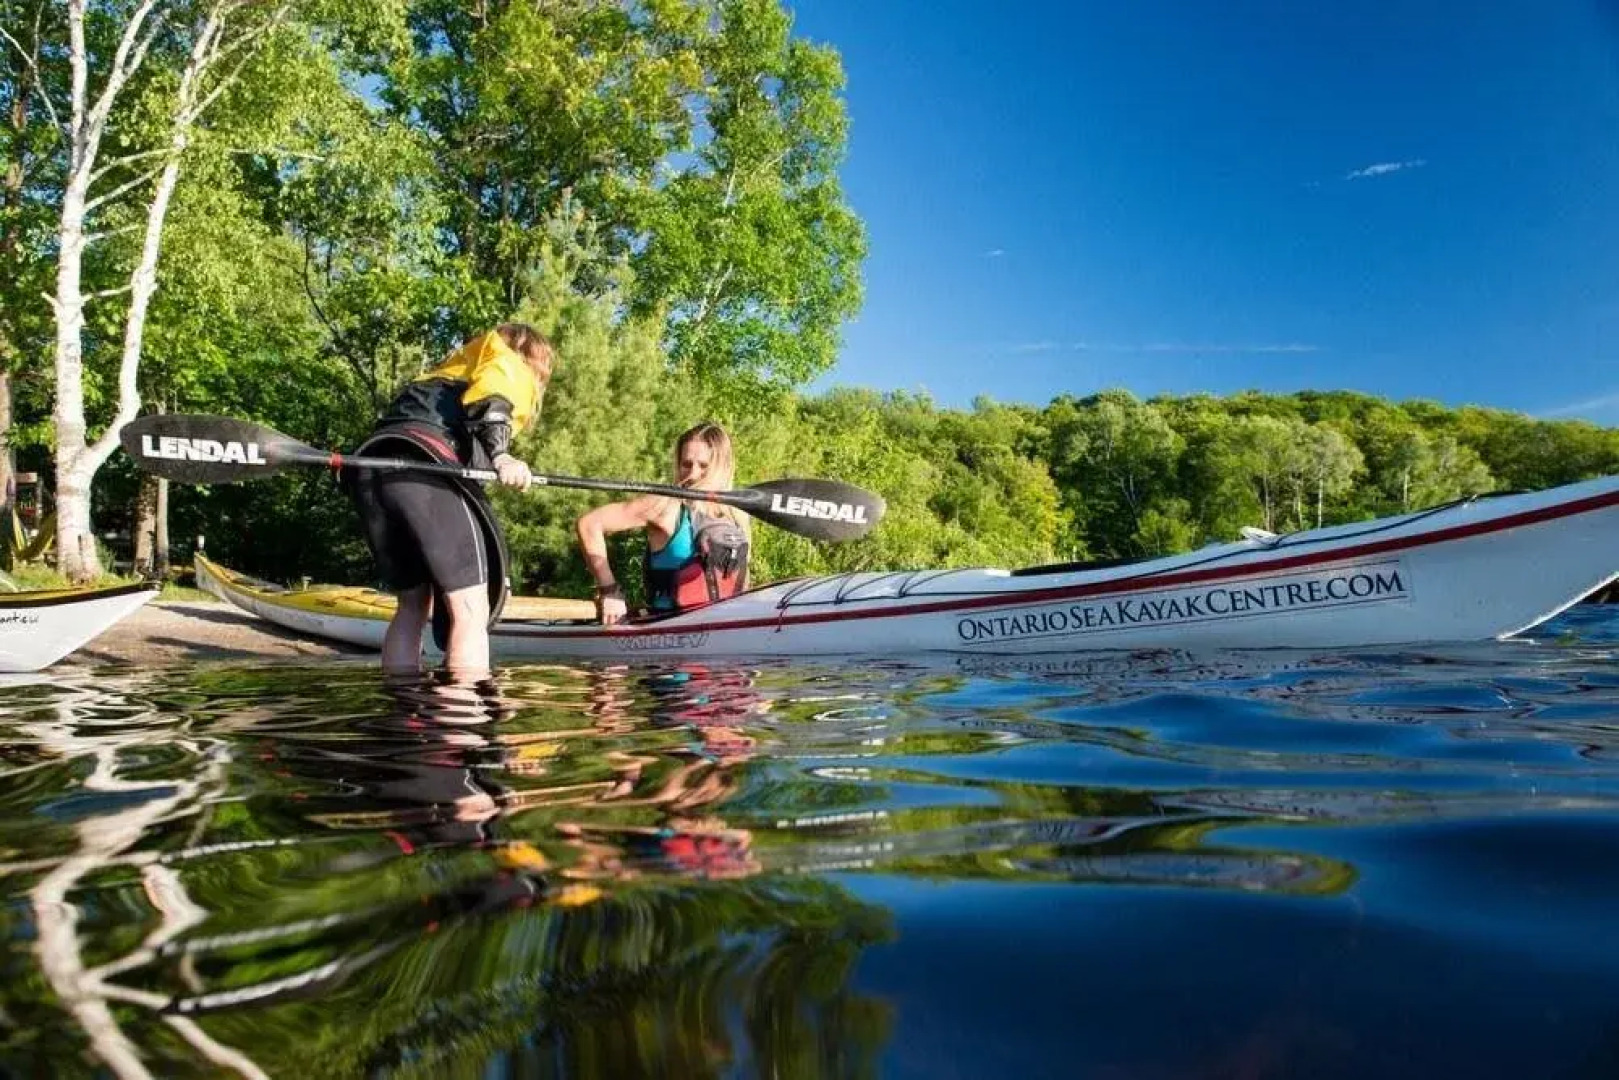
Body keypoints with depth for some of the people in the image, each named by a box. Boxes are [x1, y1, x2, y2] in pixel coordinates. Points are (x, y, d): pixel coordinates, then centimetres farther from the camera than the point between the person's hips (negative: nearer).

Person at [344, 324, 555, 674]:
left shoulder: (446, 370, 39)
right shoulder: (514, 369, 21)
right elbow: (489, 396, -3)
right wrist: (501, 455, -18)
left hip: (369, 461, 7)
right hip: (425, 463, -7)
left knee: (413, 605, 17)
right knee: (471, 609, -6)